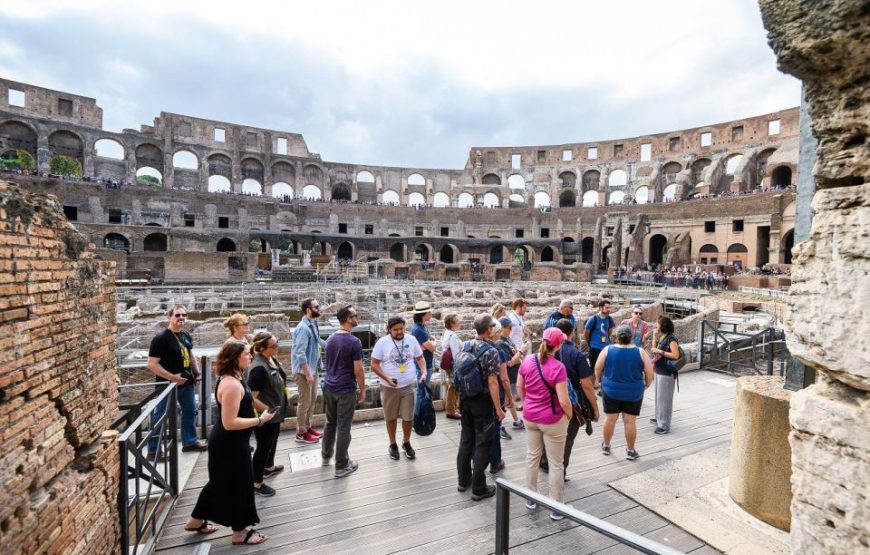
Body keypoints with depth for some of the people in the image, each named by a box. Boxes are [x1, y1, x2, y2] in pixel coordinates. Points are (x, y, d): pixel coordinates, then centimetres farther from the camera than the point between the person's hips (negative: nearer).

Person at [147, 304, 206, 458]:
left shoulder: (186, 336, 6)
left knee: (190, 411, 18)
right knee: (160, 416, 4)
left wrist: (197, 372, 5)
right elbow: (152, 364, -21)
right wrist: (172, 377, -25)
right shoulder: (160, 338, -17)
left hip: (186, 382, 8)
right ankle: (153, 450, 17)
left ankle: (190, 441, 33)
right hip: (167, 384, -8)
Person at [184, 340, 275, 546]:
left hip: (227, 442, 10)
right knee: (239, 485, 7)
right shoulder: (231, 384, -28)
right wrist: (260, 420, -24)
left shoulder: (231, 379, 5)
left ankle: (196, 521, 44)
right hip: (230, 444, -10)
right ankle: (240, 533, 25)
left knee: (221, 482, 25)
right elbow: (229, 423, -29)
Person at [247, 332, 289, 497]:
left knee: (273, 441, 28)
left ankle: (269, 467, 52)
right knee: (263, 447, 9)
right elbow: (251, 398, -30)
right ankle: (257, 483, 29)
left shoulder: (272, 359, -3)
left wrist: (284, 401, 15)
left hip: (275, 412, 9)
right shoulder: (259, 368, -32)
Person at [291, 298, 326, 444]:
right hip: (304, 371, -9)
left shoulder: (313, 324, 6)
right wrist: (307, 373, -24)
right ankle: (301, 433, 15)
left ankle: (307, 427, 32)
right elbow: (300, 353, -25)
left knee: (312, 399, 18)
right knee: (305, 402, 2)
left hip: (313, 369, 9)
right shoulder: (303, 328, -23)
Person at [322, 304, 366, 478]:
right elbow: (358, 370, -16)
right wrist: (362, 390, -5)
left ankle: (326, 455, 39)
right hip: (346, 390, -7)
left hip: (329, 387, 7)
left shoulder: (330, 339, 5)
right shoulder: (354, 342, -19)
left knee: (330, 422, 23)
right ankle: (341, 466, 14)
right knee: (343, 428, 3)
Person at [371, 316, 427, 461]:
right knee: (391, 417, 12)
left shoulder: (411, 340, -3)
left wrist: (424, 373, -8)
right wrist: (387, 378, -19)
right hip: (389, 388, -2)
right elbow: (374, 364, -8)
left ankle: (406, 443, 32)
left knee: (408, 417, 8)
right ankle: (393, 445, 31)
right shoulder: (382, 342, -11)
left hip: (408, 386, 2)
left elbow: (420, 358, 8)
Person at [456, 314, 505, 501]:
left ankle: (464, 480, 31)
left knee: (466, 440, 17)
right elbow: (492, 382, -20)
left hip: (465, 400, 7)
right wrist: (498, 408, -13)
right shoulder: (491, 351, -18)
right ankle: (478, 489, 14)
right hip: (483, 402, -6)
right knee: (482, 444, 5)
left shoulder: (465, 346, 2)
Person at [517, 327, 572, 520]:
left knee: (532, 457, 21)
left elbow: (519, 386, 4)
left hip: (530, 417, 5)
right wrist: (570, 416, -2)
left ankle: (531, 498, 35)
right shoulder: (558, 367, -24)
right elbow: (563, 401, -22)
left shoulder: (528, 361, -8)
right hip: (552, 420, -5)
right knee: (555, 463, 11)